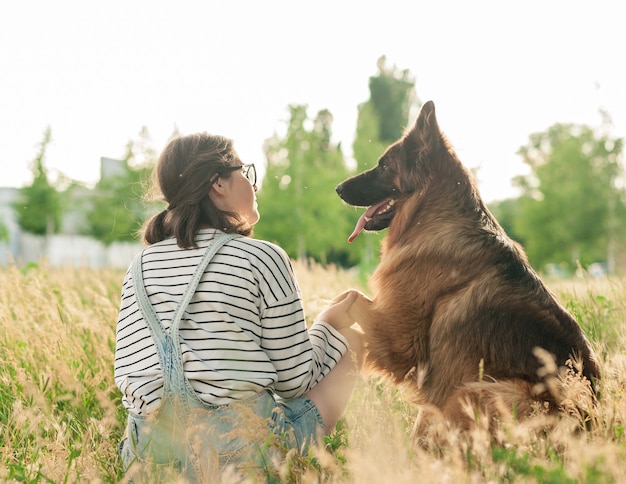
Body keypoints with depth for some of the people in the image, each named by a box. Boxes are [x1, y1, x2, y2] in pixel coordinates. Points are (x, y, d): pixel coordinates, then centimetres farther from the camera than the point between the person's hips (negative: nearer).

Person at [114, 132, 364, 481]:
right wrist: (329, 323, 13)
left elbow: (128, 372, 8)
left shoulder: (143, 263, 8)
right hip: (239, 443, -6)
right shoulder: (263, 258, -8)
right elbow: (294, 381, -4)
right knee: (352, 339, 14)